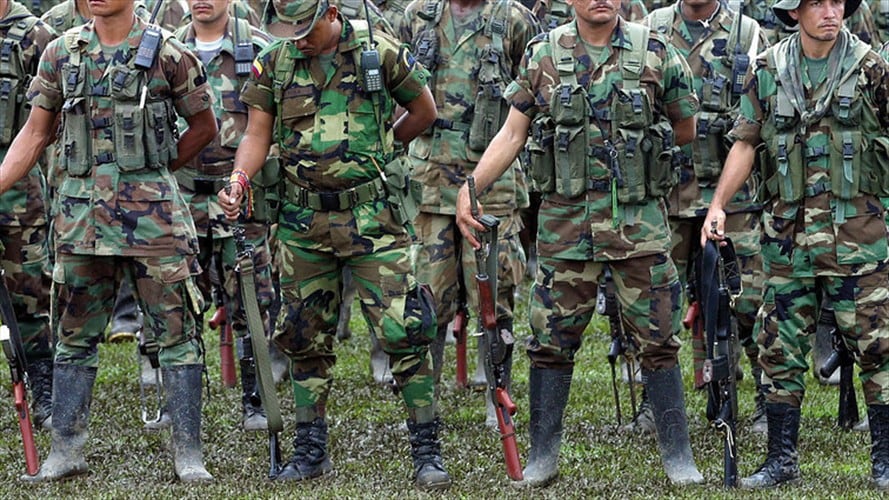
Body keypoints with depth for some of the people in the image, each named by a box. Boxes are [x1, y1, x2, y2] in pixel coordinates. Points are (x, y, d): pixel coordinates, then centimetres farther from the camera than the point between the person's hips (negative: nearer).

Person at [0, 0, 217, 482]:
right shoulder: (61, 53, 7)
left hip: (153, 212, -3)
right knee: (75, 335, 7)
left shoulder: (167, 54, -3)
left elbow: (204, 125, 8)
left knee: (176, 331, -1)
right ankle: (66, 451, 15)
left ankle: (188, 453, 5)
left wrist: (151, 171, 7)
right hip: (80, 214, 3)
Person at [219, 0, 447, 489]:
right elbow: (257, 134, 4)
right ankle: (310, 448, 20)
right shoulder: (273, 63, 2)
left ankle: (426, 449, -2)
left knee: (402, 329, -9)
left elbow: (423, 110, 9)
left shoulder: (379, 51, -5)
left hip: (372, 215, -3)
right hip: (303, 221, 3)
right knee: (305, 336, 8)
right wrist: (238, 179, -14)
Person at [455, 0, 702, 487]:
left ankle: (678, 456, 10)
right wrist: (468, 188, -3)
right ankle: (543, 457, 15)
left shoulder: (655, 53, 0)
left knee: (657, 341, 1)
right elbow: (512, 133, 5)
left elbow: (685, 131, 12)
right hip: (565, 222, 1)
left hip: (639, 223, -1)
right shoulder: (543, 55, 3)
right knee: (551, 341, 4)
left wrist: (634, 140, 8)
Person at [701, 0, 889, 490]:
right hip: (787, 234, 3)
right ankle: (781, 460, 16)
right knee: (780, 348, 6)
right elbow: (746, 142, 8)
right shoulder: (767, 72, 6)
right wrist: (718, 205, 0)